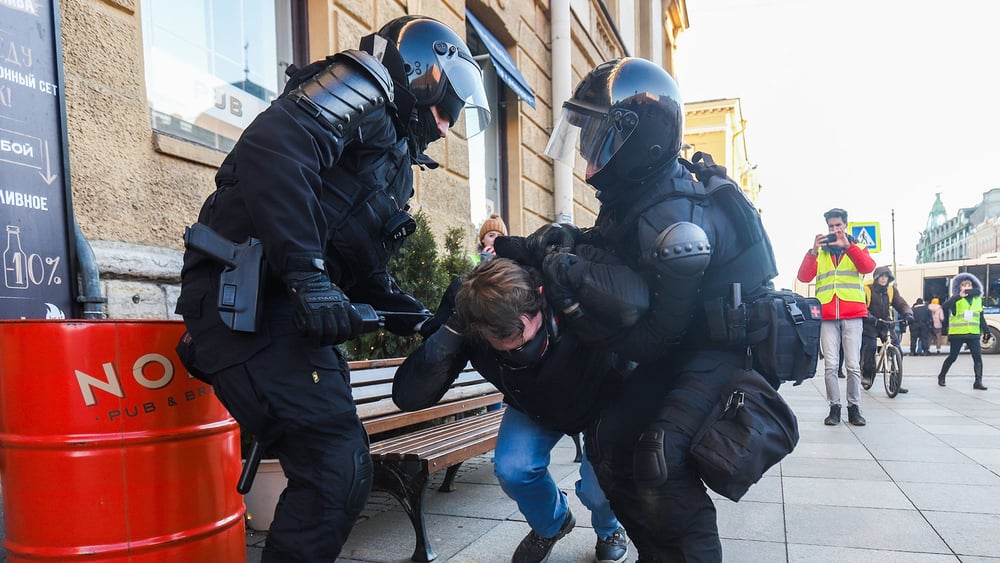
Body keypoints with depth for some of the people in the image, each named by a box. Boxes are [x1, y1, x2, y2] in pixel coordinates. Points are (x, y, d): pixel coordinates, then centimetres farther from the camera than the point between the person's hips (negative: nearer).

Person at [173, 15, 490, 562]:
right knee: (338, 469, -14)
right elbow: (272, 147, -23)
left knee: (338, 465, 14)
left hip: (288, 311, 10)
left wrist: (396, 304, 10)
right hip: (247, 299, -10)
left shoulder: (392, 154, 25)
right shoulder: (359, 88, -3)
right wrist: (307, 275, -26)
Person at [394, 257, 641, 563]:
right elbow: (407, 397, -36)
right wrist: (450, 331, -48)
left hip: (601, 403, -2)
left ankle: (609, 531, 24)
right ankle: (551, 525, 17)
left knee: (598, 488, -17)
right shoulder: (468, 323, -32)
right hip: (533, 410, 2)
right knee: (512, 469, -19)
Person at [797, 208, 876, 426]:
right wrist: (813, 251, -14)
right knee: (830, 365, -2)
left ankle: (854, 407, 7)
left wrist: (847, 246, -20)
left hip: (853, 314, -1)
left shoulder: (857, 248, 14)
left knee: (853, 365, -2)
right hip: (827, 315, 1)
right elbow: (804, 277, -1)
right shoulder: (819, 252, 15)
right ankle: (834, 407, 5)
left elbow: (868, 267, -8)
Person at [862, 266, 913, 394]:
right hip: (869, 325, -4)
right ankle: (867, 374, 0)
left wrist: (908, 315, -22)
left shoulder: (891, 290, 4)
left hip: (886, 324, 4)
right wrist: (871, 318, -38)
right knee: (870, 346, -23)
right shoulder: (866, 289, -12)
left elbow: (901, 304, -1)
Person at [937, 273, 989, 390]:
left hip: (973, 334, 4)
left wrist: (986, 330, 12)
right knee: (952, 357, 4)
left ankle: (978, 382, -6)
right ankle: (941, 377, 22)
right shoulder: (956, 299, -3)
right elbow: (944, 306, -24)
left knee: (978, 356, -9)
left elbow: (981, 317, 18)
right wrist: (959, 296, -32)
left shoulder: (977, 299, 11)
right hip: (957, 334, -4)